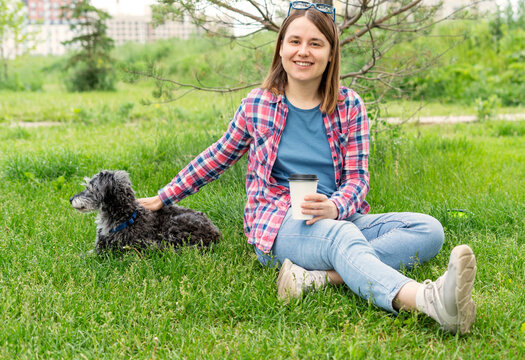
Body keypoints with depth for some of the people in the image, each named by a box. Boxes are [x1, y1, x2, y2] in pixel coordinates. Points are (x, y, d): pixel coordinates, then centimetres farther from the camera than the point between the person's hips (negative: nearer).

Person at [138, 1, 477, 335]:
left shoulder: (349, 106, 6)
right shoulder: (258, 104, 5)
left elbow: (357, 178, 2)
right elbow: (218, 157, 19)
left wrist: (333, 207, -23)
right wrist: (164, 197, 24)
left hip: (337, 218, 4)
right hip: (277, 226, -3)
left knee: (429, 229, -21)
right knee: (342, 236, -38)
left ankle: (318, 277, -40)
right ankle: (432, 299, -65)